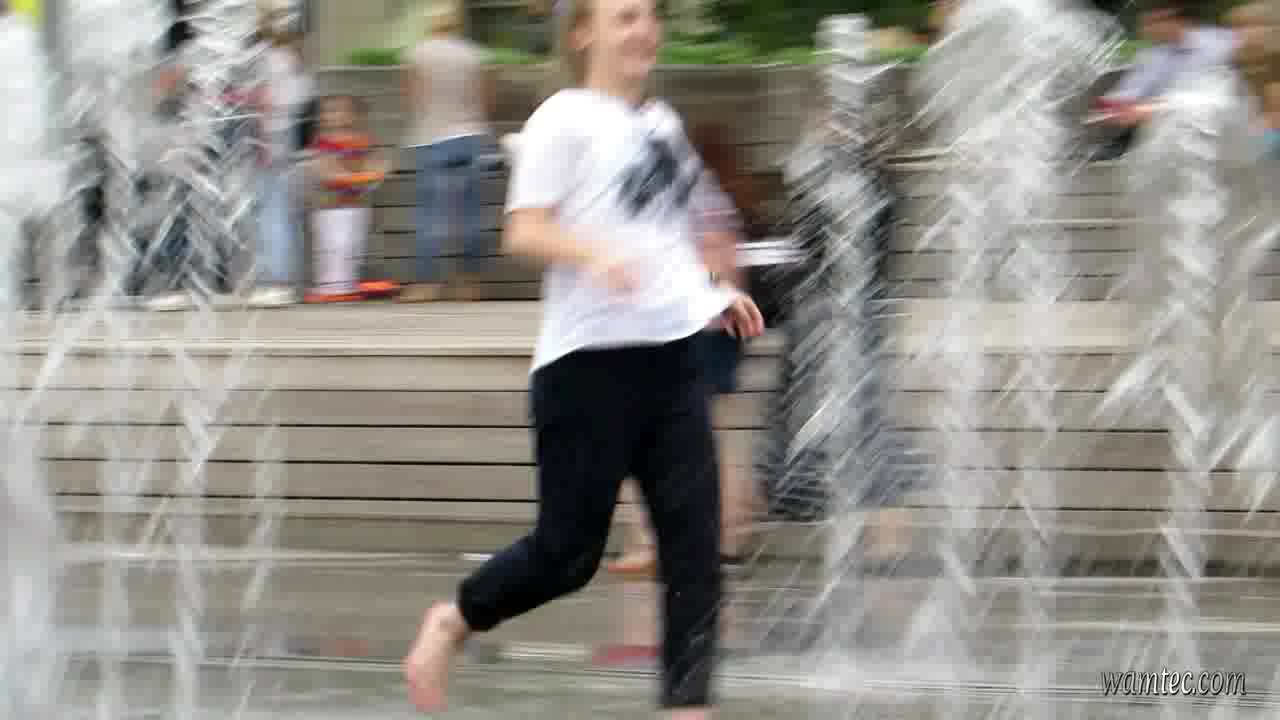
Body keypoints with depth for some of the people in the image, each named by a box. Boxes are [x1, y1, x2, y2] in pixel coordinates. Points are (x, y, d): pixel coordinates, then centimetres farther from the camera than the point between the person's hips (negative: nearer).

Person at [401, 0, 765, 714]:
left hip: (673, 356, 7)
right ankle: (453, 622, 23)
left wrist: (714, 293, 15)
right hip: (590, 359, -7)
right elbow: (524, 231, -11)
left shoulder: (663, 123, 17)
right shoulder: (566, 119, -5)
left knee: (695, 548, -2)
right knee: (568, 551, -1)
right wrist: (595, 257, -28)